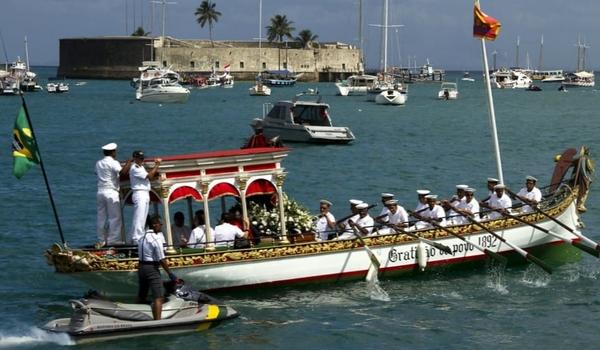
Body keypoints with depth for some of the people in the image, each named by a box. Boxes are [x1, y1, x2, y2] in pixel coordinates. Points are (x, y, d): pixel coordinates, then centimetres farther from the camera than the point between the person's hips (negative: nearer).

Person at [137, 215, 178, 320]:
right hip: (152, 268, -9)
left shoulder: (142, 238, 12)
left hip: (141, 267, 9)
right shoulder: (156, 240, -14)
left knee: (141, 297, 18)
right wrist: (170, 274, -10)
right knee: (158, 298, -12)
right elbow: (162, 260, -15)